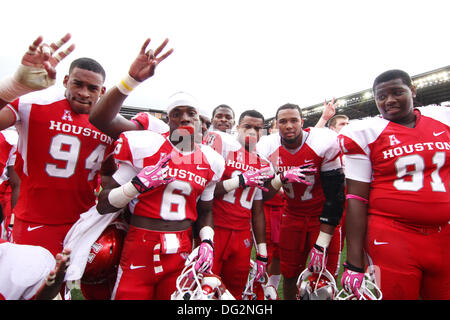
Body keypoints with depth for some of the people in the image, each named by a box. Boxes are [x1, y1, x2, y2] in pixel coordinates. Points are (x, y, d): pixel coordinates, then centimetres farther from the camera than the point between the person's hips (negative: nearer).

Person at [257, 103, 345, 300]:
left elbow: (334, 195, -16)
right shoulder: (268, 149, -11)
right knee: (289, 276, 10)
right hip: (292, 215, 3)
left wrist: (321, 244, -17)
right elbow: (264, 195, -4)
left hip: (323, 216, -2)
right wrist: (281, 178, -27)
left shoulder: (324, 144, -20)